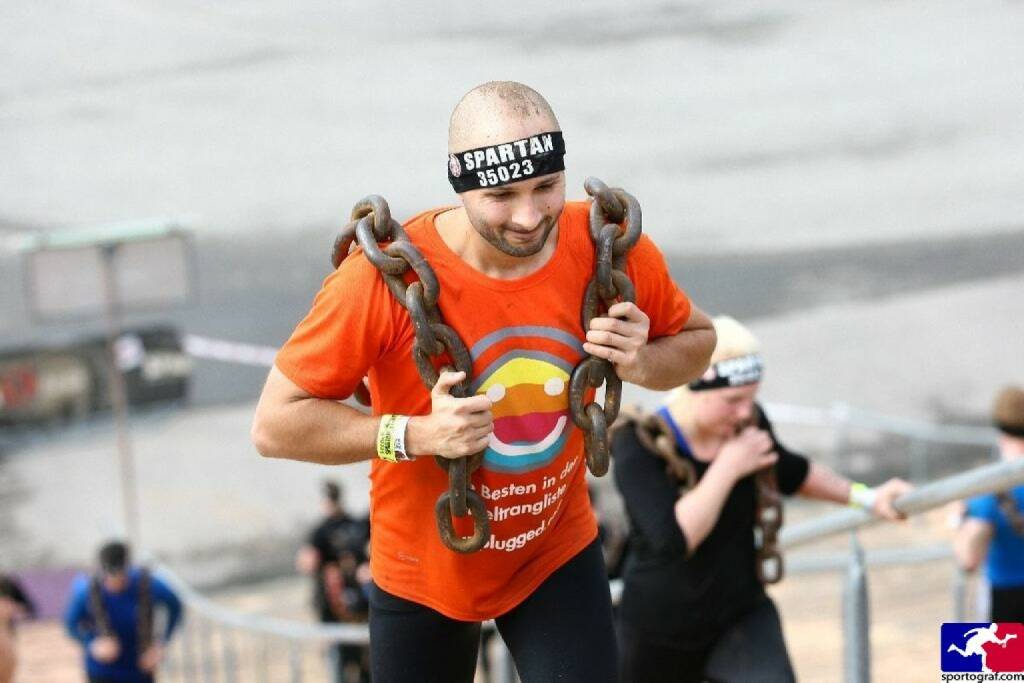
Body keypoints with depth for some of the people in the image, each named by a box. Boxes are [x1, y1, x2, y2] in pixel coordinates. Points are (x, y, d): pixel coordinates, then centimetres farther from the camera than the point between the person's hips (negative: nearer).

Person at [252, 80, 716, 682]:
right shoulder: (385, 277, -27)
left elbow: (697, 338, 3)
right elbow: (275, 425, -22)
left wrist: (642, 364, -20)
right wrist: (416, 435, -34)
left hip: (559, 556, 1)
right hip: (424, 566, -1)